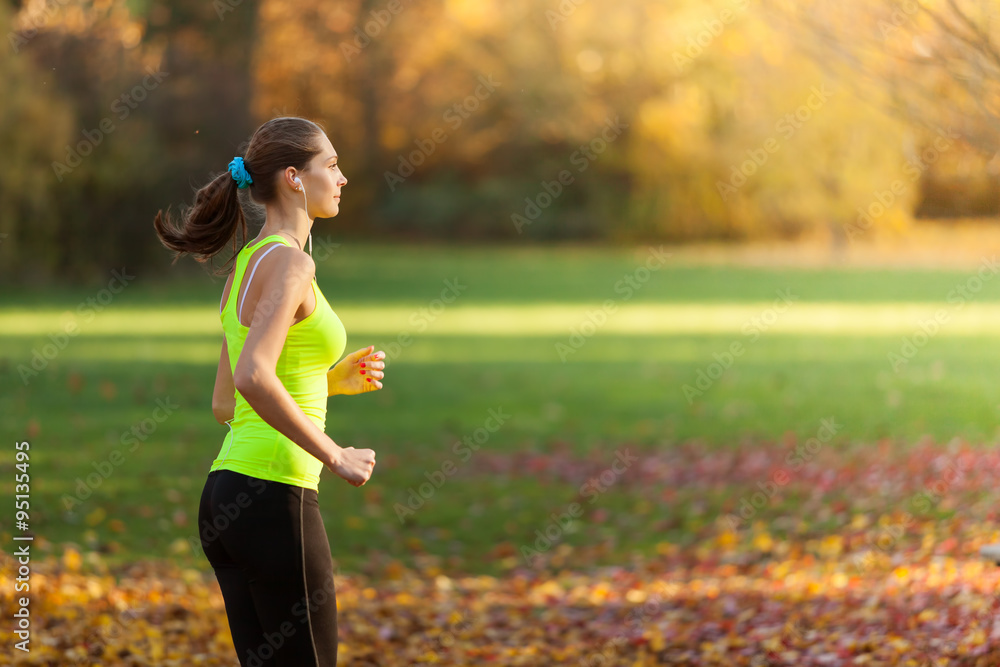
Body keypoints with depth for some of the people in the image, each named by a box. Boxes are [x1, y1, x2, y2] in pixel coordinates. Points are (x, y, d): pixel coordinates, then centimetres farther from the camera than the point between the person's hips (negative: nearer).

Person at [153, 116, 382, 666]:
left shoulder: (246, 265, 16)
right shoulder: (288, 262, -12)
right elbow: (253, 378, -27)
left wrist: (334, 380, 17)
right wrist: (336, 457, -18)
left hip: (226, 496, 9)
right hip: (273, 496, -9)